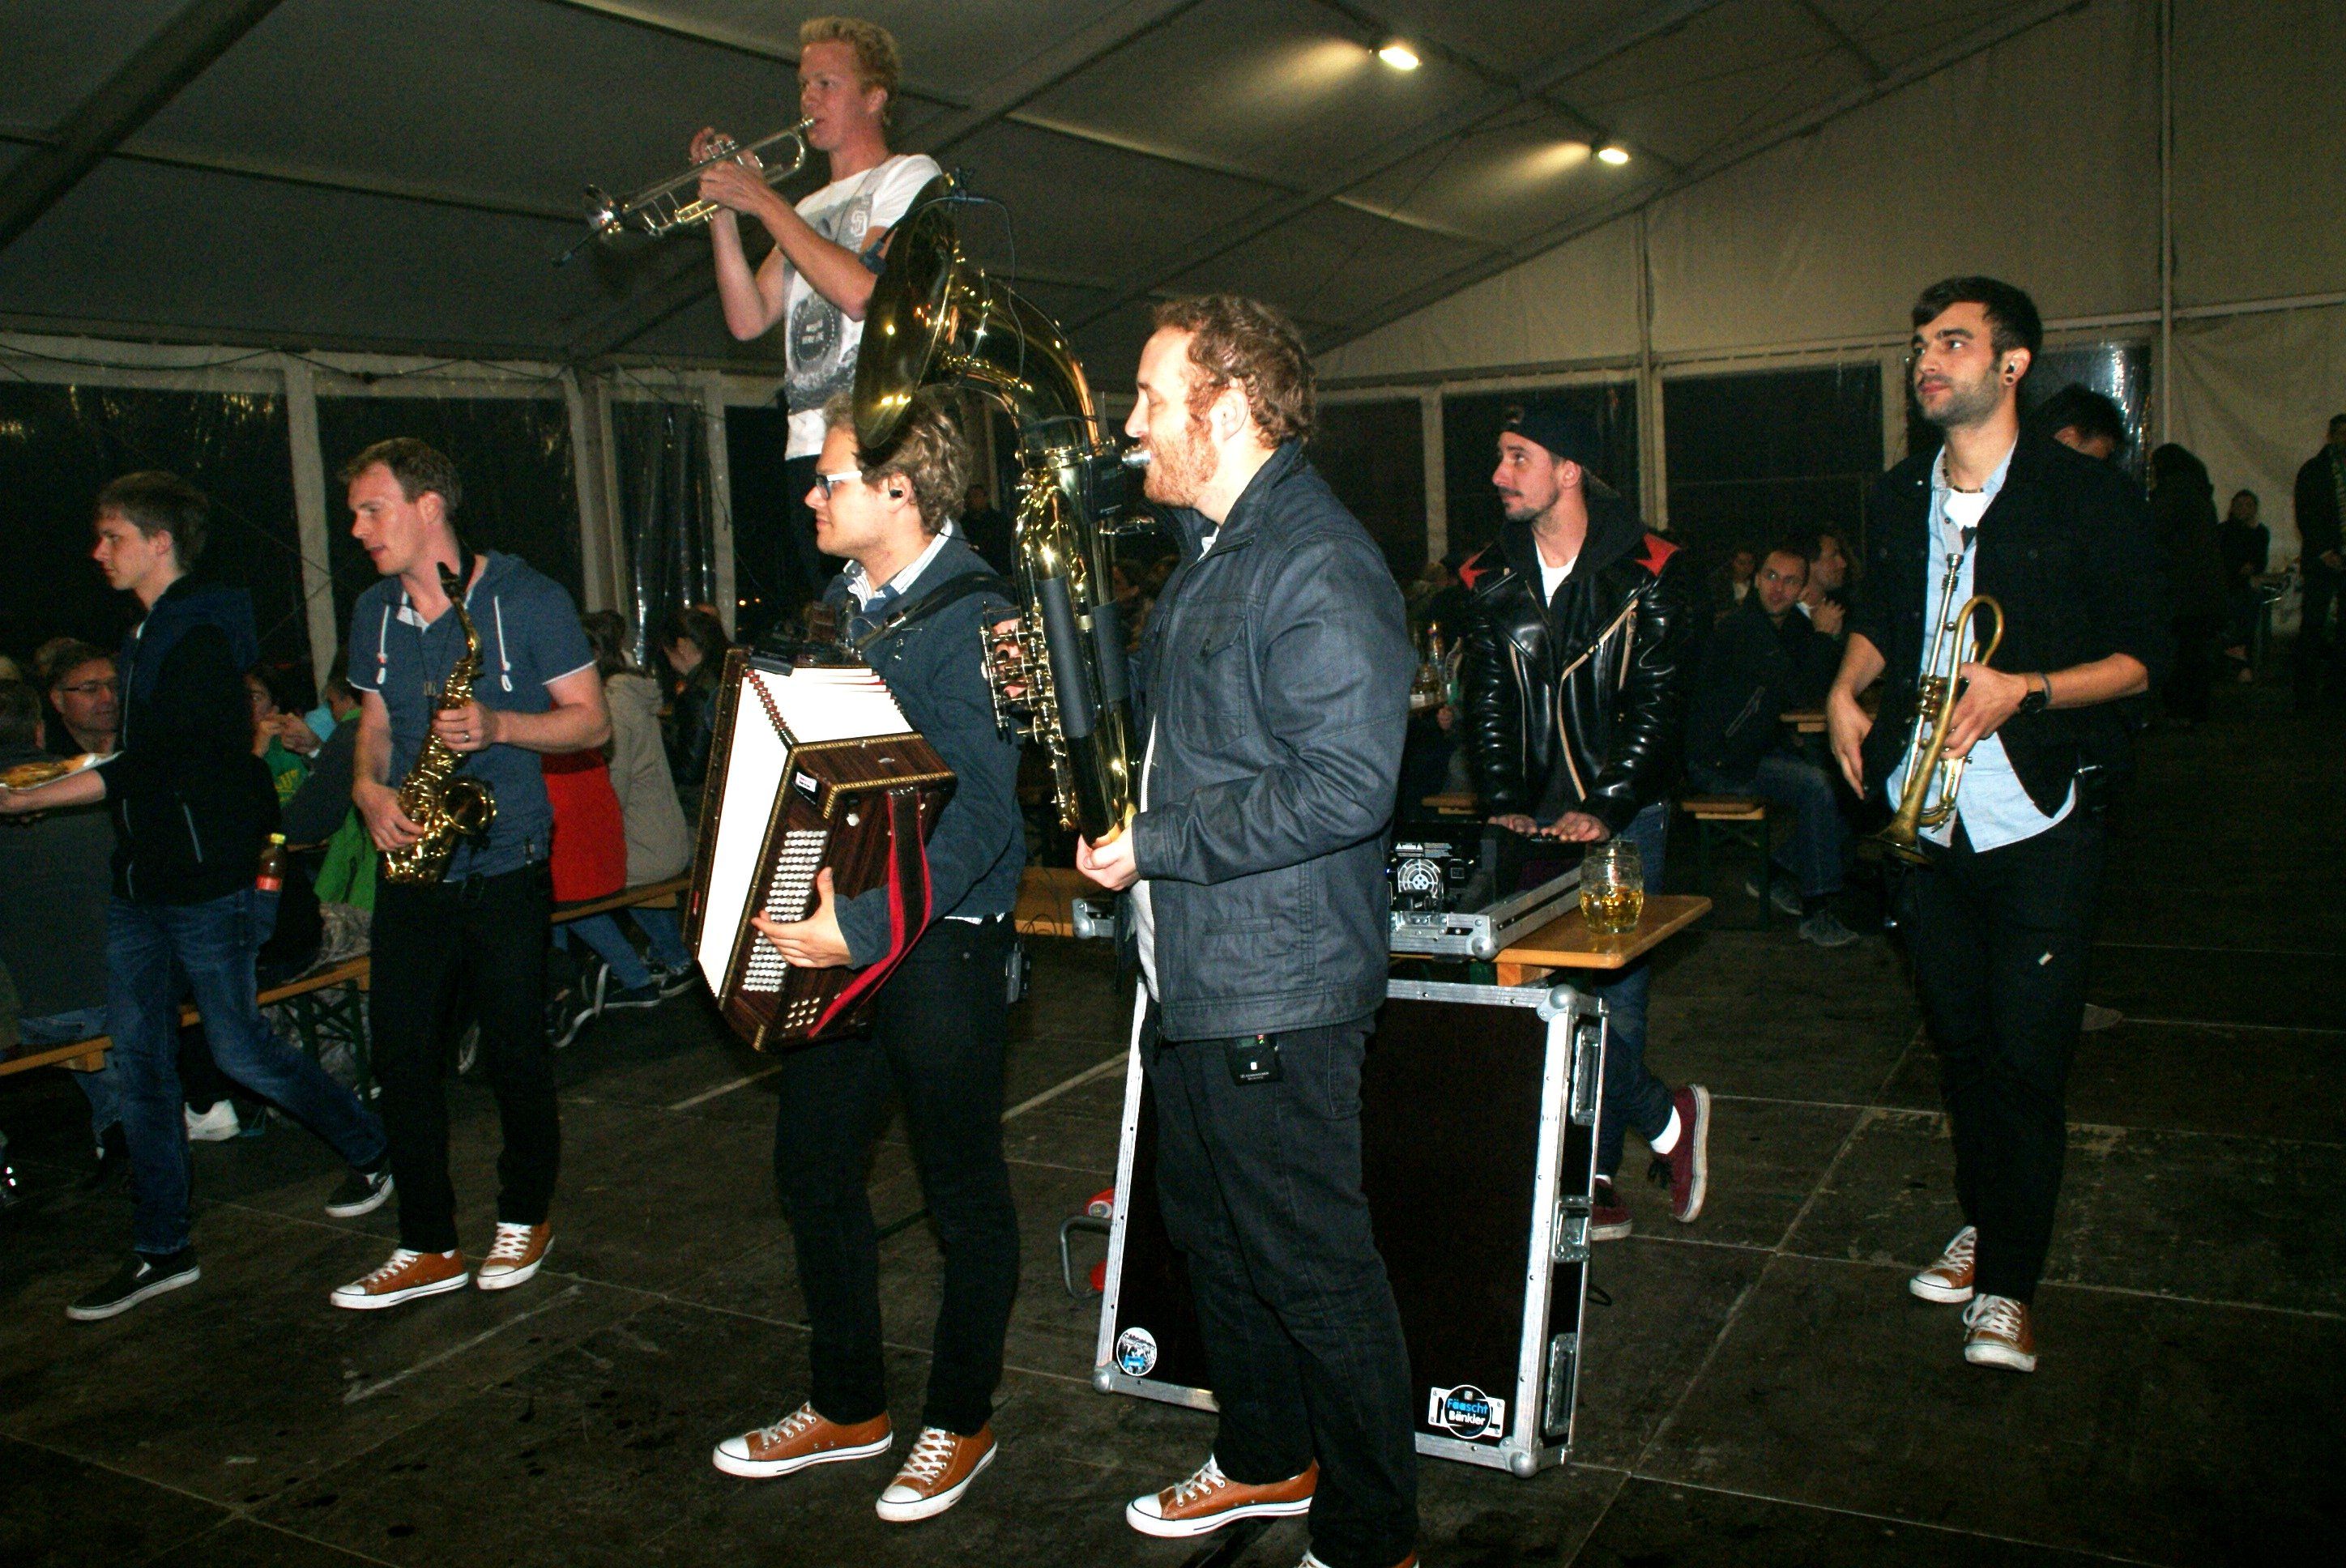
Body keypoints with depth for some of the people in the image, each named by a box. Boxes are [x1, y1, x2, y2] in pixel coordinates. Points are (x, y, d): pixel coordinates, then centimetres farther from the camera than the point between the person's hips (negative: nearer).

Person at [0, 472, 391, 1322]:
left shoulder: (200, 637, -16)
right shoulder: (144, 636, 14)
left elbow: (150, 765, -21)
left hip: (206, 876, -9)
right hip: (141, 877, 9)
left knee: (239, 1047, 0)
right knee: (139, 1058, 8)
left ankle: (370, 1149, 23)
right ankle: (161, 1249, 17)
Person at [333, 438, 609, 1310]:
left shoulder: (526, 600, -7)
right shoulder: (374, 613, 11)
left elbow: (592, 721, -6)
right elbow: (375, 724, 19)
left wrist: (498, 725, -22)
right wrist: (369, 789, -2)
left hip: (502, 862, -5)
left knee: (513, 1049, 4)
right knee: (402, 1050, 3)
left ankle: (526, 1216, 25)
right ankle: (428, 1247, 15)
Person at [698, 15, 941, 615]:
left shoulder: (910, 176, 5)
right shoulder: (806, 212, 26)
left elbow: (861, 291, -13)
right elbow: (748, 320, 15)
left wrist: (764, 202, -7)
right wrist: (722, 212, 6)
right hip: (808, 448, 7)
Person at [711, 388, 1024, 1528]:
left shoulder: (970, 618, -16)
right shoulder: (844, 607, 10)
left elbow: (982, 814, -24)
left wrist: (869, 924, -30)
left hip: (937, 945, -8)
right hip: (834, 933, 9)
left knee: (962, 1195, 7)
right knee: (813, 1170, 16)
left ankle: (960, 1421, 26)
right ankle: (849, 1406, 34)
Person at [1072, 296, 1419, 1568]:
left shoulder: (1321, 567, -19)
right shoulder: (1205, 554, 15)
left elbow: (1343, 784, -27)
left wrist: (1153, 843, -22)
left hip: (1276, 993, -10)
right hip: (1185, 972, 10)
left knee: (1313, 1268, 3)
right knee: (1210, 1236, 22)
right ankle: (1267, 1461, 41)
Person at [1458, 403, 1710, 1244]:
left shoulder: (1651, 575, -3)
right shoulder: (1492, 578, 8)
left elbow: (1657, 706, -7)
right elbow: (1486, 701, 5)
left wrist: (1603, 809, -16)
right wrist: (1503, 806, -6)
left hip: (1622, 814, -3)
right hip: (1531, 816, 4)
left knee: (1613, 988, -3)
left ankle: (1595, 1175, 15)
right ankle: (1665, 1121, 17)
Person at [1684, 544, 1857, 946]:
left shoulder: (1794, 625, 10)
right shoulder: (1741, 627, -19)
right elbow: (1803, 693, -23)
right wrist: (1824, 635, -12)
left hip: (1762, 747, 9)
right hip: (1716, 760, -9)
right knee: (1816, 786, -26)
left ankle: (1776, 872, 8)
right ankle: (1816, 914, -17)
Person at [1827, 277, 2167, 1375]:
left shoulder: (2089, 497, -5)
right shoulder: (1899, 499, 11)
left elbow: (2143, 656, -5)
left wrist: (2027, 689, -20)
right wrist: (1847, 687, 5)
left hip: (2039, 821, -5)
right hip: (1926, 821, 5)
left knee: (2026, 1055, -5)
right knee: (1958, 1038, 13)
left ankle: (2008, 1284, 7)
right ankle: (1983, 1225, 32)